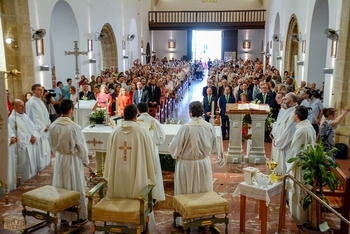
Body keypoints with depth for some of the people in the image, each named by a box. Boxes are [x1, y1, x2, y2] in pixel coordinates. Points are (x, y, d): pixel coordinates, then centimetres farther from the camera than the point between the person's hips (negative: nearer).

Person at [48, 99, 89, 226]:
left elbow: (52, 145, 7)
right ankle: (77, 217, 18)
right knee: (76, 189, 8)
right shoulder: (74, 127, -21)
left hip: (59, 159, 5)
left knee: (61, 189, 15)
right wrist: (86, 161, 1)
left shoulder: (53, 126, -5)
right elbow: (81, 147, -14)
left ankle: (63, 216, 28)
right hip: (73, 160, -5)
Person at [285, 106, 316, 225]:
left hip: (299, 165, -9)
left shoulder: (301, 130, -27)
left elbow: (294, 150, -21)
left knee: (298, 192, 6)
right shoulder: (310, 127, 2)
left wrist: (287, 162, -7)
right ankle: (303, 216, 37)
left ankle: (298, 218, 21)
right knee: (303, 191, 22)